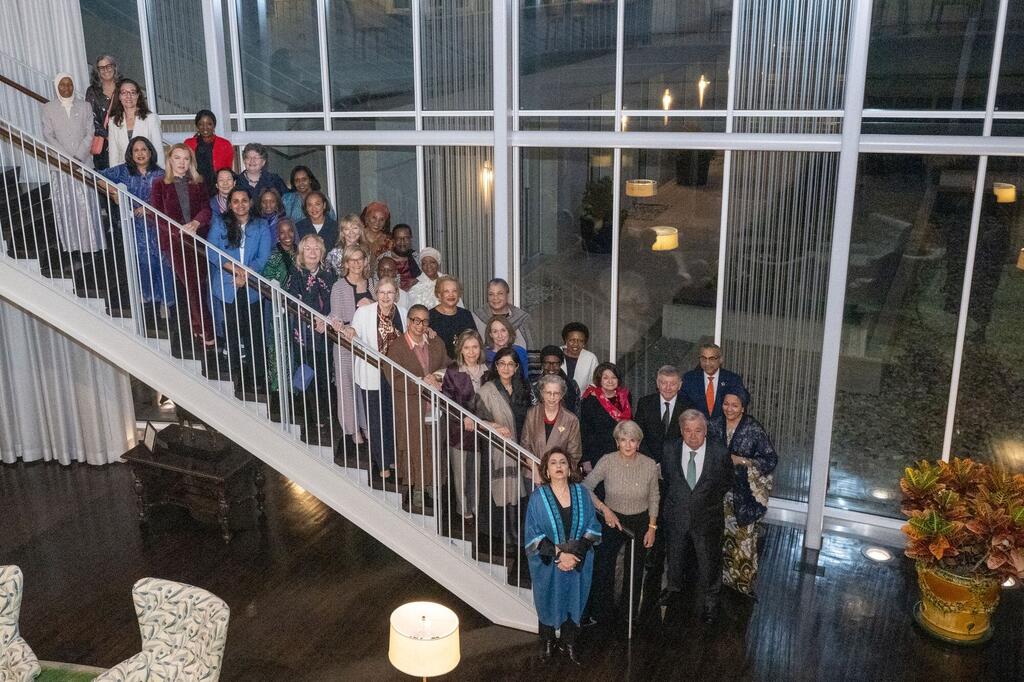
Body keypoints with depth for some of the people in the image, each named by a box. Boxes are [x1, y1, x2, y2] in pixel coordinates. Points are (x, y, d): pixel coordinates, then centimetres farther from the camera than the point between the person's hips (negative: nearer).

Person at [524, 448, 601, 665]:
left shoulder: (581, 493, -3)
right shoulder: (538, 497, -10)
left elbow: (592, 529, -2)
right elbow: (533, 535, -11)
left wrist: (575, 553, -14)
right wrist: (559, 554, -19)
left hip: (578, 563, 2)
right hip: (547, 565, -2)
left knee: (573, 602, 13)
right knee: (548, 603, 13)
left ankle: (569, 644, 32)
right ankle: (547, 644, 33)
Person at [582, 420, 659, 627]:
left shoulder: (649, 465, -11)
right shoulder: (607, 462, -15)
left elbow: (654, 498, 2)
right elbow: (585, 487, -13)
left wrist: (652, 527, 1)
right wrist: (604, 509, -19)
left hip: (641, 521, 1)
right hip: (613, 519, -1)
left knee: (634, 571, 13)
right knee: (602, 568, -4)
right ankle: (602, 615, 17)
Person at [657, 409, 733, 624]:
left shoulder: (719, 453, -18)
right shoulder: (670, 450, -13)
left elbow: (727, 482, -1)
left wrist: (711, 500, -1)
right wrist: (674, 498, 6)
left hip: (707, 518, -2)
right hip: (677, 515, 2)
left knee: (708, 560, 13)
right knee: (675, 555, 25)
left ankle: (709, 601, 36)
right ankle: (673, 586, 52)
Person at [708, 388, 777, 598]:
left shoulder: (754, 429, -12)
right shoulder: (714, 426, 0)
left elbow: (771, 460, -10)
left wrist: (741, 461, -18)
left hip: (744, 494, -4)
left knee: (744, 537, 0)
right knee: (722, 535, 12)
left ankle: (745, 581, 17)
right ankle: (724, 578, 29)